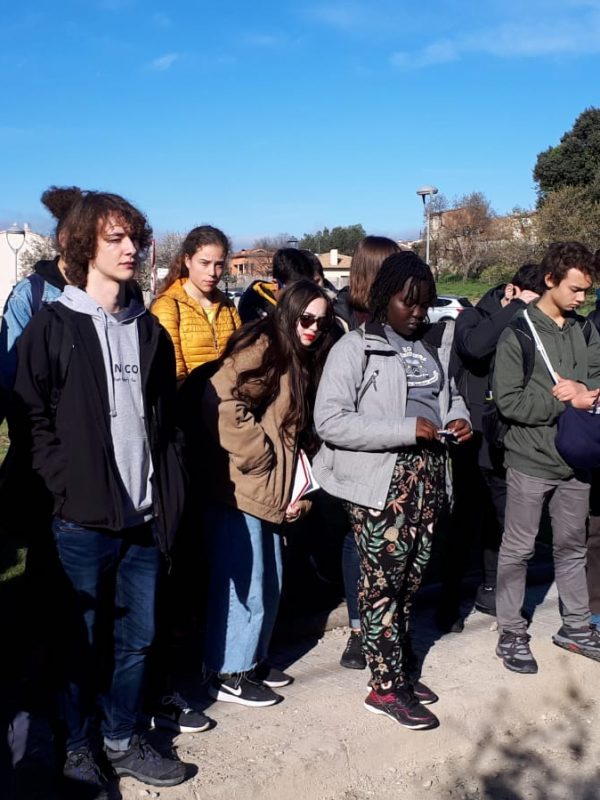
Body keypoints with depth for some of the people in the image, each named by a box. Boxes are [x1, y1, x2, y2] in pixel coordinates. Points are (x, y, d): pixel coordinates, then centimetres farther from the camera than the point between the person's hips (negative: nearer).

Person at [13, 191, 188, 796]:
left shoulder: (149, 328, 12)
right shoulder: (52, 326, -3)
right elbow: (33, 418, -6)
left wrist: (169, 493, 7)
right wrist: (69, 487, -13)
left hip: (145, 517, 4)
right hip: (83, 519, -4)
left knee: (136, 637, 14)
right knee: (82, 641, 10)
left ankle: (121, 739, 34)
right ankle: (78, 748, 30)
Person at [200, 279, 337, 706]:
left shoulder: (301, 362, 15)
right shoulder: (262, 347, -13)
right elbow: (223, 403, -25)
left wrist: (296, 488, 11)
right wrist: (258, 458, -17)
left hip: (270, 491, 9)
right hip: (239, 487, -9)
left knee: (269, 583, 17)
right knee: (244, 584, 0)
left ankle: (253, 660, 32)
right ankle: (229, 675, 15)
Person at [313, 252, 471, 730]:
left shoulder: (435, 343, 12)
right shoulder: (355, 348, -8)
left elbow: (450, 393, 27)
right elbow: (329, 420, -17)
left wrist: (458, 417, 2)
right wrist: (407, 430, -20)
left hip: (428, 475, 6)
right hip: (381, 480, -6)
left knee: (411, 579, 13)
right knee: (383, 582, 1)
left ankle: (399, 670, 30)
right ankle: (386, 688, 16)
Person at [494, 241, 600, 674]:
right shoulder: (518, 333, -11)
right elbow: (509, 401, -16)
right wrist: (563, 400, -16)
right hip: (531, 458, -5)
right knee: (518, 550, 8)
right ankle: (511, 634, 21)